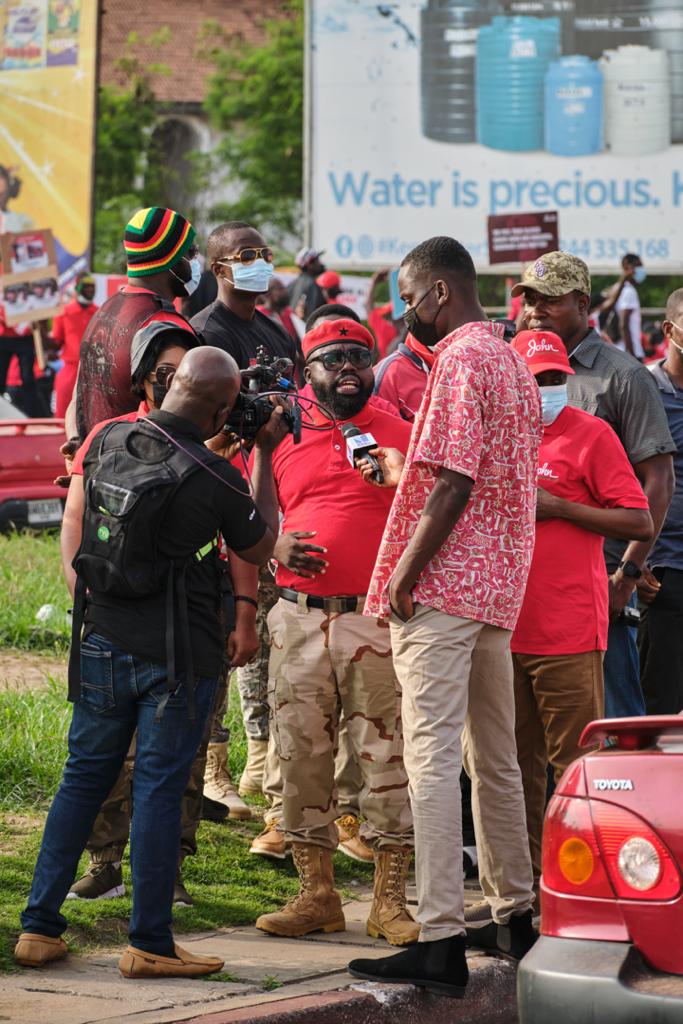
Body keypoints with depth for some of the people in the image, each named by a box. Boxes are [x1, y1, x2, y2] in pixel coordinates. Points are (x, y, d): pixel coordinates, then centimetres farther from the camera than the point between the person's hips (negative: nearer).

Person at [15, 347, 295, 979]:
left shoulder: (109, 441, -2)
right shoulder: (216, 477, -16)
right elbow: (261, 548, 3)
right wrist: (264, 453, 7)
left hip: (103, 642, 5)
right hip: (178, 655, -5)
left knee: (83, 778, 14)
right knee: (159, 789, 2)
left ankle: (39, 927, 17)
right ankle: (149, 943, 7)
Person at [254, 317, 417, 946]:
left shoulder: (400, 437, 7)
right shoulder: (281, 440, 12)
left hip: (376, 619, -2)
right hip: (297, 618, 2)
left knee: (386, 755, -4)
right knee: (301, 754, 3)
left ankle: (391, 901, 2)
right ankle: (317, 893, 13)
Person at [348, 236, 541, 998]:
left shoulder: (460, 361, -13)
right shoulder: (511, 361, 18)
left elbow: (452, 485, -20)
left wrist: (405, 575, -16)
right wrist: (403, 472, 20)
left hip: (442, 589, -10)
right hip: (499, 587, 10)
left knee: (433, 757, -12)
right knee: (494, 757, 17)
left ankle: (441, 942, -16)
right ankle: (513, 915, 26)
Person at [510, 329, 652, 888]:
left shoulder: (591, 434, -2)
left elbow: (641, 523, -8)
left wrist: (558, 508, -12)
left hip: (568, 633, -6)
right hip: (504, 627, 6)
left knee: (575, 764, -5)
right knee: (516, 763, 10)